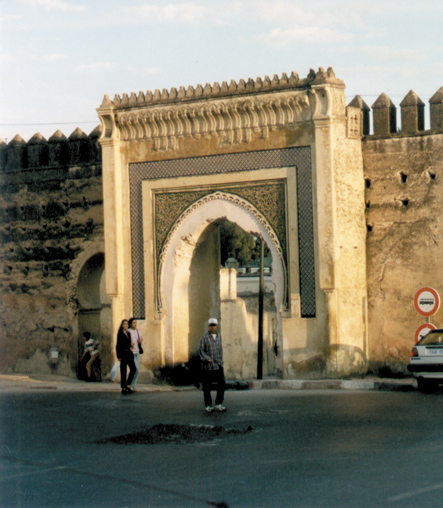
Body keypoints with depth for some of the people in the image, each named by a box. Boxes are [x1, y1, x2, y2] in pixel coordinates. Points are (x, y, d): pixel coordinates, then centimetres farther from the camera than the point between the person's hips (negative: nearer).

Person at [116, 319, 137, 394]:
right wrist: (119, 356, -15)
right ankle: (123, 388, 1)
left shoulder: (128, 333, 14)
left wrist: (130, 346, 3)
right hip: (123, 353, -7)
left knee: (133, 369, 1)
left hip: (129, 353, 7)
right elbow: (118, 345, -10)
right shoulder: (120, 334, -7)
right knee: (123, 370, -4)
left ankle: (128, 385, 11)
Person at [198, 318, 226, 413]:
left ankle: (218, 404, 8)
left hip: (218, 365, 5)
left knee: (222, 384, -2)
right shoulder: (204, 337, -4)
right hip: (208, 366, -5)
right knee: (207, 386, 1)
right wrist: (207, 358, -19)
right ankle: (208, 405, 11)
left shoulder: (219, 336, 13)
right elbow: (200, 350, -8)